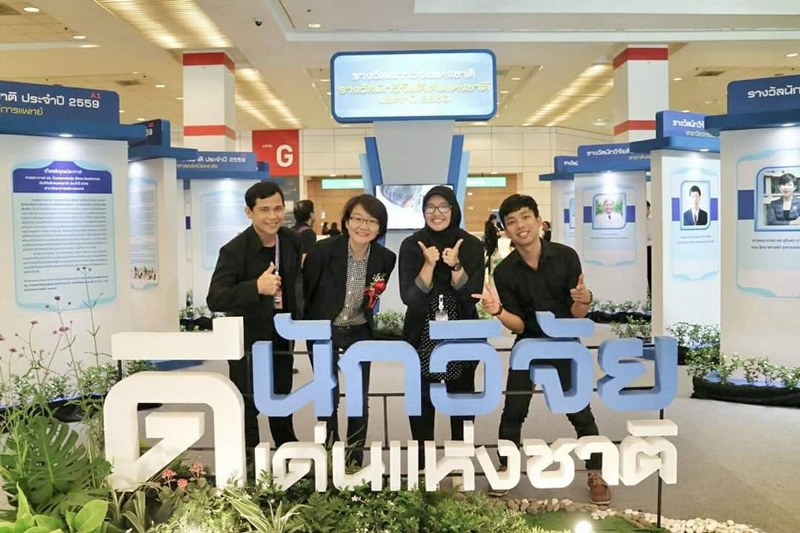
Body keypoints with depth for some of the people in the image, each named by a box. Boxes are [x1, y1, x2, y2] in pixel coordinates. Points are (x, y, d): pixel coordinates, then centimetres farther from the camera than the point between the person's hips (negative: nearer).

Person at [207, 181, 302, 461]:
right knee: (247, 405, 2)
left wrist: (297, 320, 8)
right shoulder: (234, 250, -23)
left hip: (282, 337, 6)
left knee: (282, 400, 22)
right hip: (248, 341, -6)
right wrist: (256, 287, -41)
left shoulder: (292, 241, -5)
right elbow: (215, 300, -31)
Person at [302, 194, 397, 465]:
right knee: (328, 399, 4)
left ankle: (356, 461, 23)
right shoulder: (323, 250, -20)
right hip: (324, 333, -2)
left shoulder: (385, 258, -10)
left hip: (360, 334, 3)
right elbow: (304, 291, -8)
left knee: (360, 399, 8)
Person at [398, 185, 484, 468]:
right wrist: (429, 264, -24)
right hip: (421, 338, 0)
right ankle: (421, 466, 19)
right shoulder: (411, 245, -5)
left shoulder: (472, 245, -4)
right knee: (421, 401, 4)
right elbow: (409, 298, -13)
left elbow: (472, 296, -10)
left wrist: (456, 265, -23)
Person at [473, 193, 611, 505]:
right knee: (513, 412, 5)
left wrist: (584, 300, -35)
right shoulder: (505, 271, -12)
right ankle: (505, 471, 25)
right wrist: (498, 311, -33)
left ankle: (596, 476, 22)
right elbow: (519, 325, -13)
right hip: (528, 345, 1)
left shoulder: (566, 257, -15)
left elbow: (577, 315, -12)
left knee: (580, 412, 2)